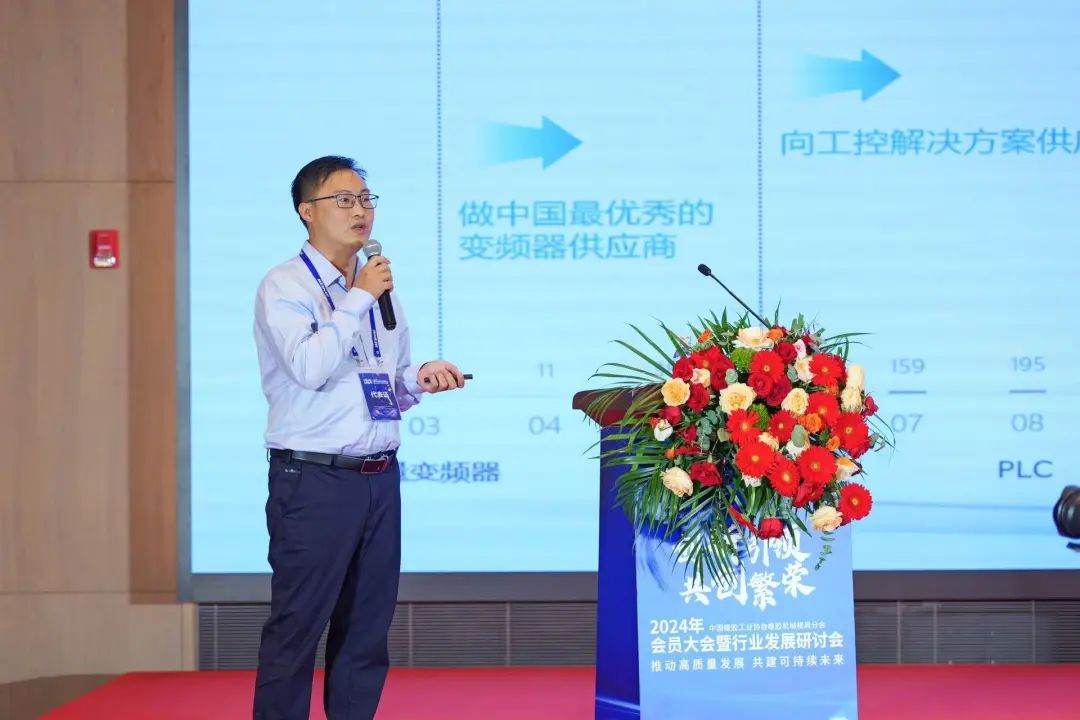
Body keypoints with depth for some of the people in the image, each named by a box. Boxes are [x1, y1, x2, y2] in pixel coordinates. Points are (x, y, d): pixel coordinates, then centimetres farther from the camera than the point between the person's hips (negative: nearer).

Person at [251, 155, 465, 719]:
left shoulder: (379, 287, 15)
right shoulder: (285, 286, -6)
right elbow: (309, 368, -21)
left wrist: (418, 378, 0)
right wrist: (359, 299, -15)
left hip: (379, 478, 7)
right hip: (314, 480, -7)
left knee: (367, 628, 10)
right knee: (297, 627, -4)